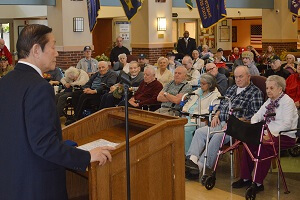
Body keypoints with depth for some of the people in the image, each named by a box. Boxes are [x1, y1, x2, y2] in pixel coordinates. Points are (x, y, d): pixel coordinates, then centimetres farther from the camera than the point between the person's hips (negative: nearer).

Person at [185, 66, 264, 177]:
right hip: (221, 123, 7)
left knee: (218, 136, -34)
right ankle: (192, 159, -32)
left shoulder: (255, 93, 2)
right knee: (200, 132, -17)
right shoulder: (231, 89, 24)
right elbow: (221, 105, 31)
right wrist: (216, 116, 9)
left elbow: (255, 114, -9)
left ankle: (201, 166, -36)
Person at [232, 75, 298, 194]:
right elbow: (256, 116, 14)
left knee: (263, 146, -31)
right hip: (269, 134, 7)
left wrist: (271, 135, -29)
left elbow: (286, 124, -20)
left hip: (285, 136, -7)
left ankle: (258, 183, -24)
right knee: (249, 142, -15)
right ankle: (246, 178, -7)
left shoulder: (287, 101, -8)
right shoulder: (269, 101, 16)